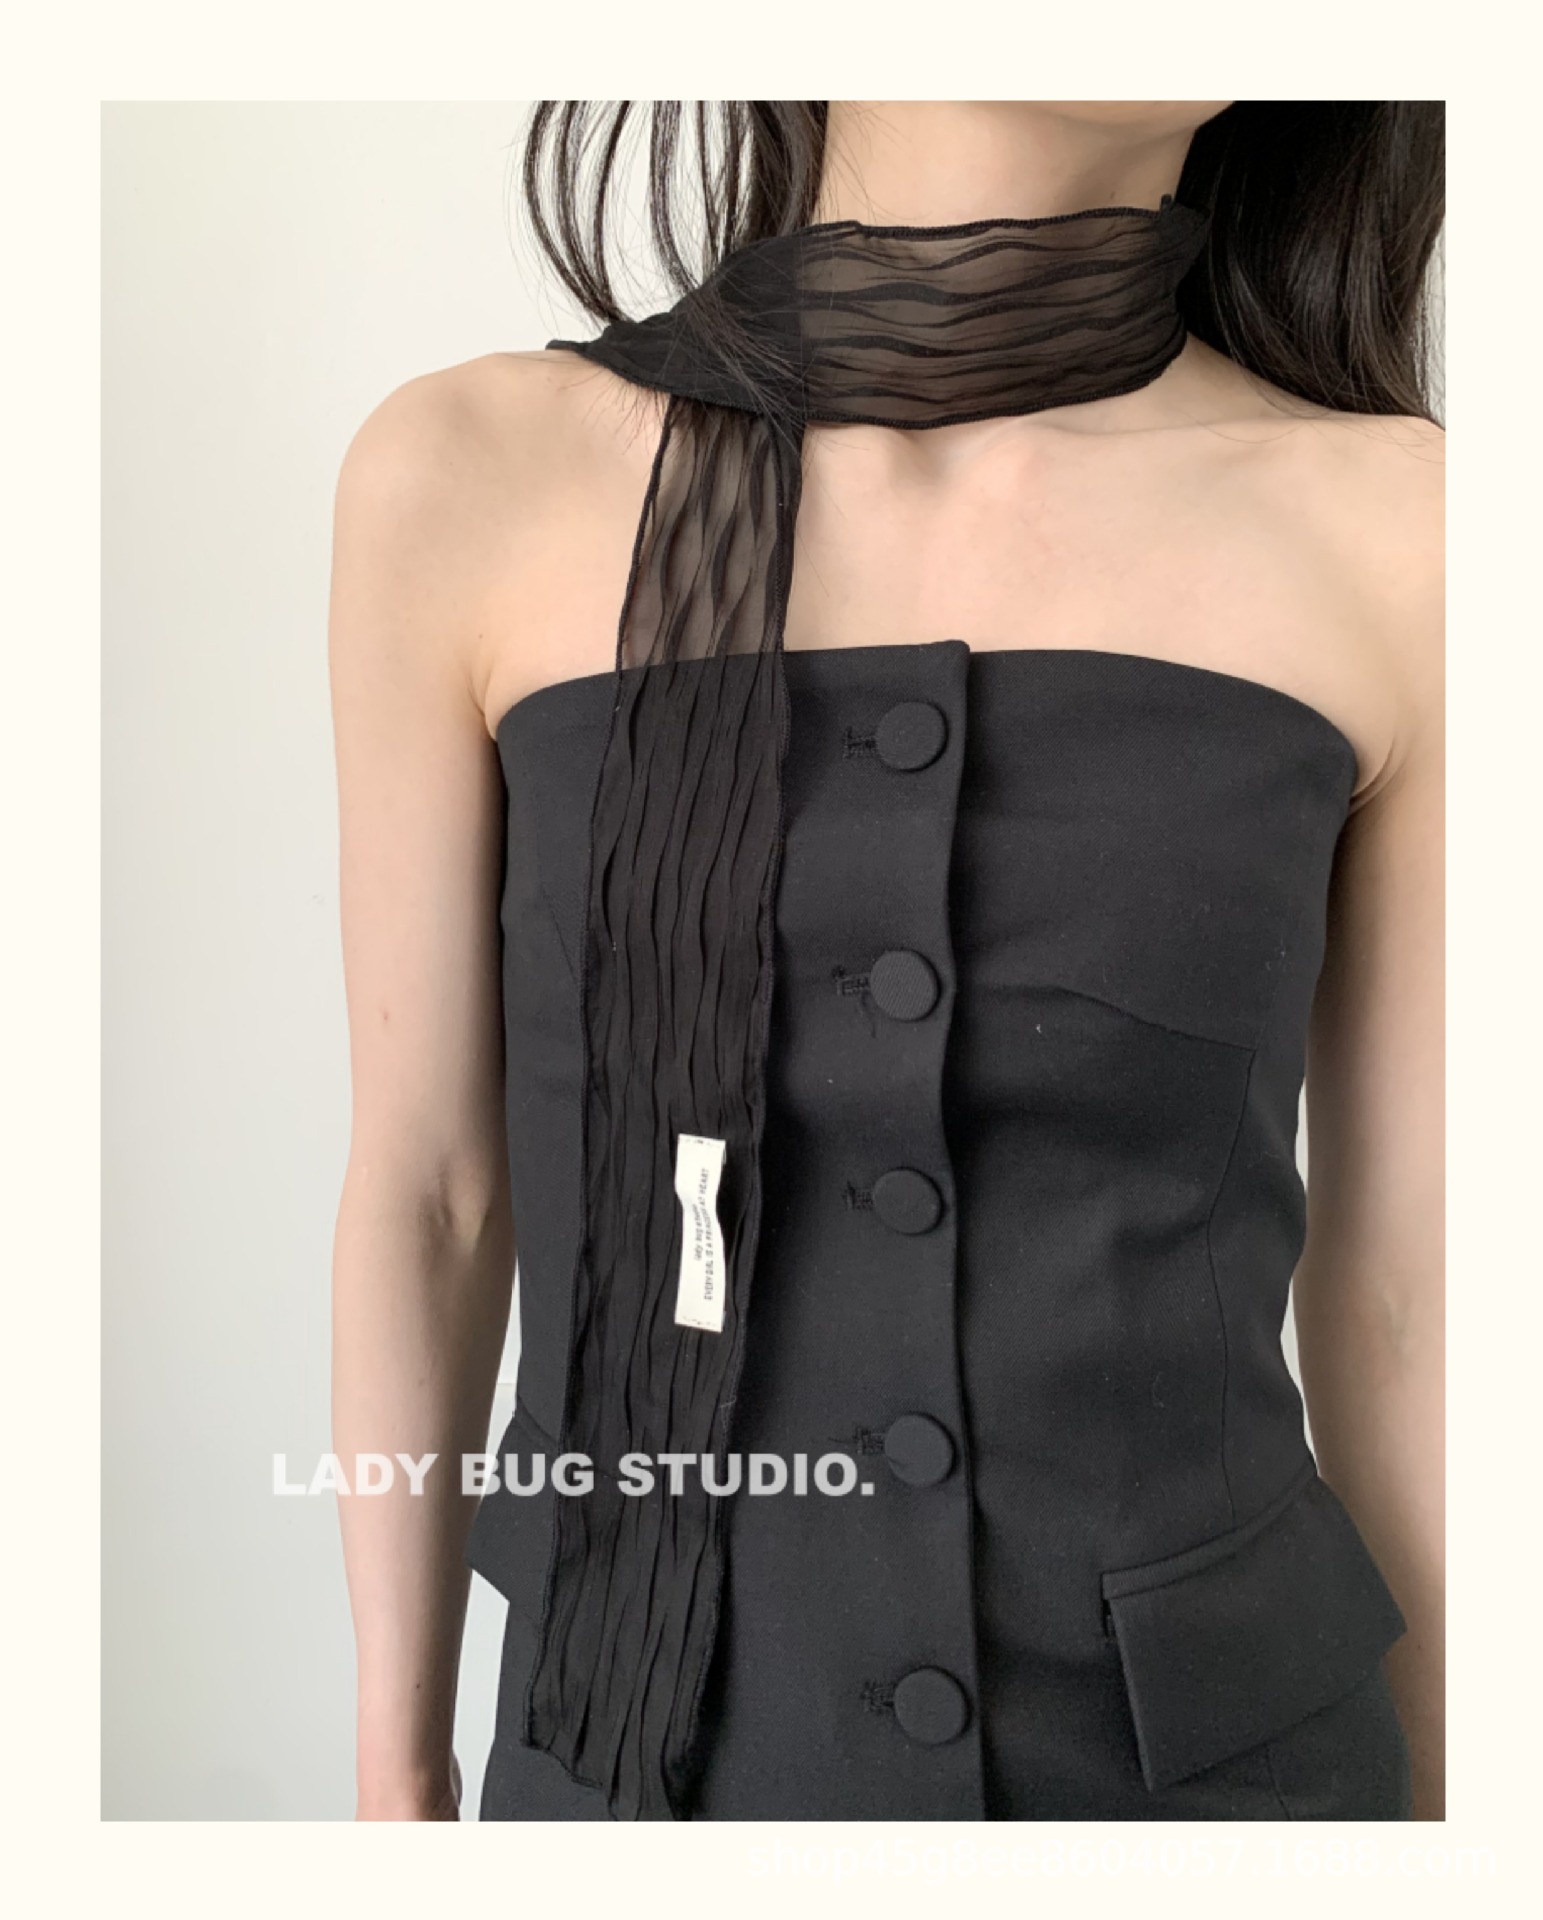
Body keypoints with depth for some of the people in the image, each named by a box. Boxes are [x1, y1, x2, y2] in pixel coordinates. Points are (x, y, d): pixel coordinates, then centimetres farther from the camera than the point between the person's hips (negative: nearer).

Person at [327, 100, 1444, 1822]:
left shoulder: (1395, 531, -8)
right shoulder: (472, 481, -9)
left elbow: (1408, 1283, -2)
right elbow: (425, 1178, -2)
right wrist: (397, 1767, 8)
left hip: (1214, 1756, 1)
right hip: (671, 1750, 0)